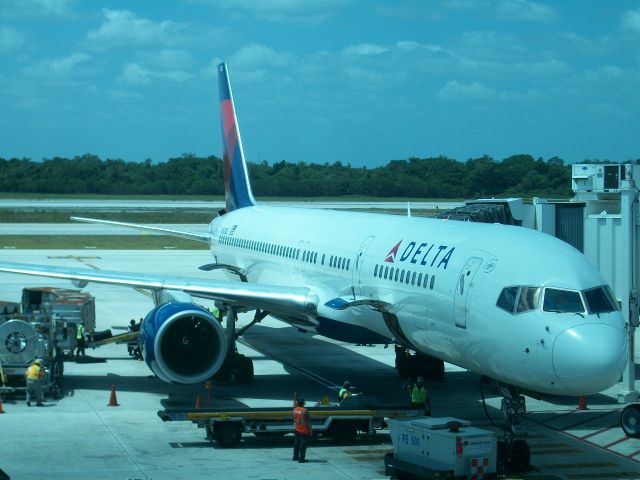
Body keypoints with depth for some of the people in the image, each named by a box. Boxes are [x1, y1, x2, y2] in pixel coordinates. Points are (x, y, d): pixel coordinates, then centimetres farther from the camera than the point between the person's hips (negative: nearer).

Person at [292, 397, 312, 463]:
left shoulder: (295, 410, -1)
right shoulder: (305, 411, -19)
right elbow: (308, 422, -16)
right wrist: (310, 430, -8)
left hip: (297, 430, 6)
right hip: (304, 431, -6)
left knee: (297, 444, 18)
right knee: (303, 445, -1)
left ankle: (295, 457, 26)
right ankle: (301, 459, 0)